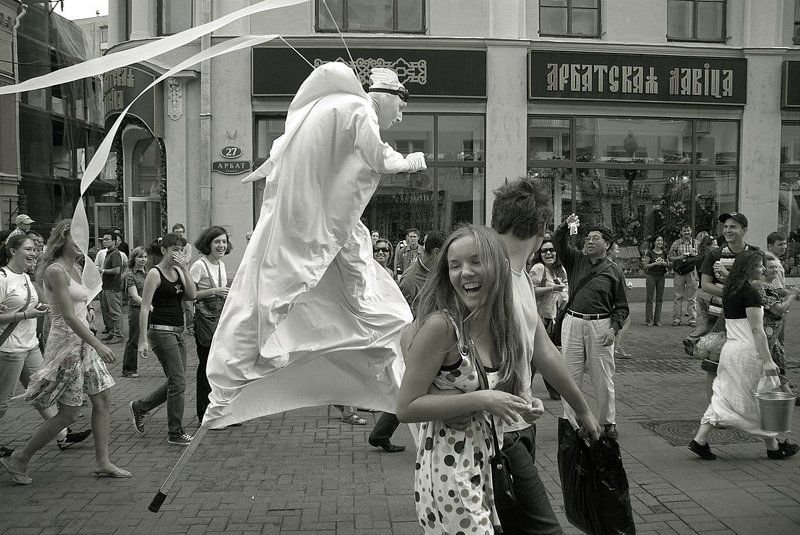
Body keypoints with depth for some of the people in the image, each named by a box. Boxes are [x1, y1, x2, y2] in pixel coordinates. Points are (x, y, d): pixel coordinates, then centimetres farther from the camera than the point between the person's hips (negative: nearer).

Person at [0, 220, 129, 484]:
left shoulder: (73, 269, 12)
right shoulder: (56, 270, -16)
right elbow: (68, 316, -22)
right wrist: (98, 345, -23)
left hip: (83, 342, 9)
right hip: (66, 345, -9)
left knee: (103, 400, 8)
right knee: (69, 414, -2)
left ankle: (103, 463, 16)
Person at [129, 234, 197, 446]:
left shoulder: (178, 272, 12)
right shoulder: (155, 274, -9)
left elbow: (192, 295, -2)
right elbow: (145, 308, -13)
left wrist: (185, 269, -7)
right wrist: (143, 340, -17)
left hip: (178, 332, 8)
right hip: (161, 331, -8)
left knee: (176, 382, 12)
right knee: (178, 382, -6)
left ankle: (140, 407, 31)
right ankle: (176, 433, 5)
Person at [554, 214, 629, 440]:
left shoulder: (614, 272, 5)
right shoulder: (576, 261, 11)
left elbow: (621, 306, 5)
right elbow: (558, 243, 2)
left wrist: (614, 329, -8)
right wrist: (566, 226, -15)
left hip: (601, 326, -2)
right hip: (573, 322, 2)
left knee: (603, 378, 2)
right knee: (571, 376, 4)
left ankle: (608, 422, 16)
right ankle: (570, 421, 13)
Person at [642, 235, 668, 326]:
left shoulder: (664, 253, 9)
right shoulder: (650, 253, -3)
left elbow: (667, 264, 18)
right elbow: (645, 266, -5)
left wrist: (664, 264, -4)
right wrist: (655, 263, -16)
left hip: (661, 277, 4)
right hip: (651, 276, -4)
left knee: (660, 298, 4)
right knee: (650, 298, -2)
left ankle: (657, 320, 10)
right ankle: (649, 320, 2)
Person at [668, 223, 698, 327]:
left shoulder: (696, 243, 10)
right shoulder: (676, 243, 7)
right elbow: (670, 257, 6)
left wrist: (694, 255, -9)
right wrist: (680, 257, -10)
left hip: (692, 272, 0)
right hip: (678, 272, 0)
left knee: (692, 297, 2)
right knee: (678, 296, 1)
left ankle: (693, 319, 7)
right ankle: (676, 319, 7)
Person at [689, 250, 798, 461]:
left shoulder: (729, 290, 8)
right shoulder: (750, 293, -15)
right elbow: (757, 330, -19)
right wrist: (767, 360, -19)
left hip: (729, 348, 8)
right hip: (747, 351, -8)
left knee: (723, 397, 10)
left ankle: (700, 440, 4)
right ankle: (773, 446, 22)